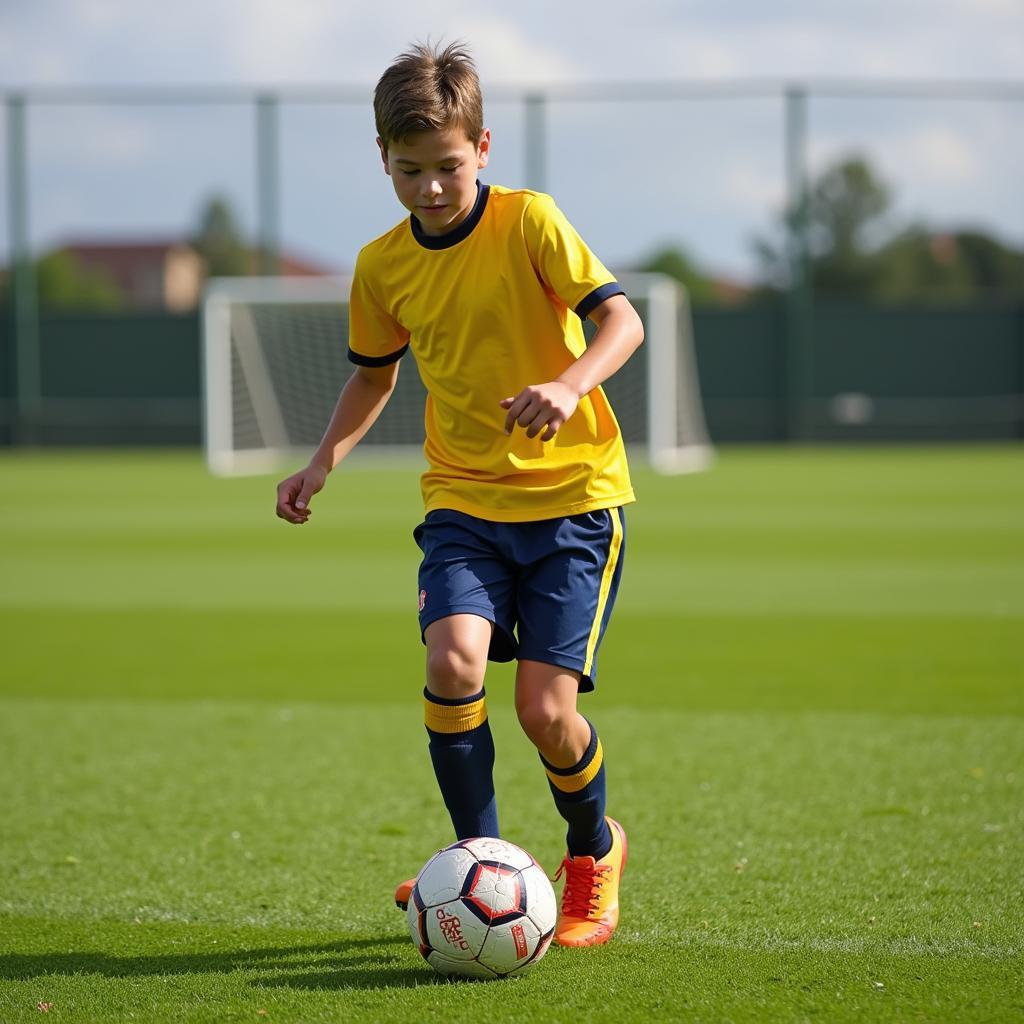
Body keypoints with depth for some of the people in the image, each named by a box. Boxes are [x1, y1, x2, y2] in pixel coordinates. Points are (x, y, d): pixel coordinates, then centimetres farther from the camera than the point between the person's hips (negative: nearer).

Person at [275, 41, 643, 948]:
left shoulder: (529, 222, -9)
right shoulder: (383, 265, 5)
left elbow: (621, 319, -15)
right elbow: (376, 371, 21)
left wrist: (570, 384, -34)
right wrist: (326, 459, 7)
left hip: (574, 494, -3)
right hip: (464, 498, 4)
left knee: (546, 708, -10)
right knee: (454, 660, -22)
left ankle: (594, 850, 22)